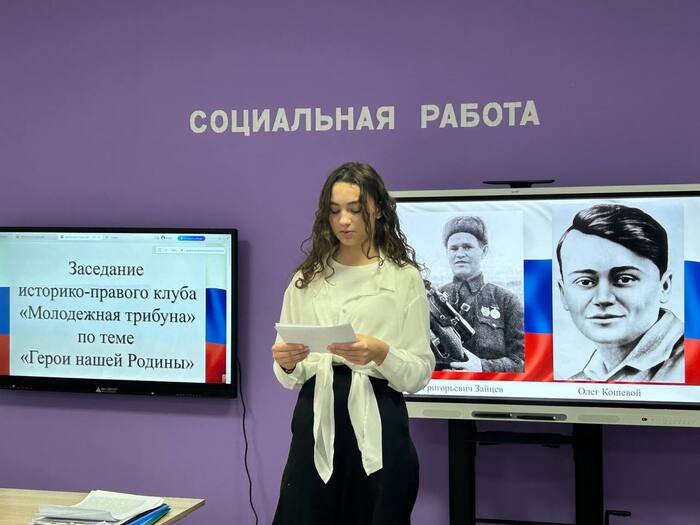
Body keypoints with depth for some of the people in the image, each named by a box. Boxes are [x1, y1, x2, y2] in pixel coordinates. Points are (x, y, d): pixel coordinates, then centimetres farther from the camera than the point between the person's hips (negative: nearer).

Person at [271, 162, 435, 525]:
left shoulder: (405, 278, 1)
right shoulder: (306, 280, 11)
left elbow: (420, 374, -2)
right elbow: (289, 378, 9)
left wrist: (381, 354, -21)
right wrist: (286, 364, -13)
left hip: (377, 427, -2)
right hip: (315, 425, 2)